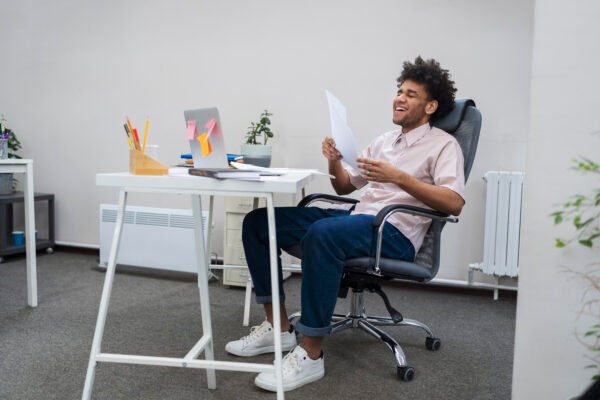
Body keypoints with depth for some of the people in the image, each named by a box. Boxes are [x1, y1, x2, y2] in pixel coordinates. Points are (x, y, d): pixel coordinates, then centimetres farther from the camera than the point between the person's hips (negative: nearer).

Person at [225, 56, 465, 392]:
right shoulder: (385, 140, 22)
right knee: (258, 222, -2)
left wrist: (399, 177, -21)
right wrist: (335, 162, 2)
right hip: (359, 218, 8)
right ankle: (278, 327, 1)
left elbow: (454, 203, -14)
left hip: (397, 232, -8)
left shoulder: (443, 144, 1)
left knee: (321, 234, -40)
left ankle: (310, 355, -27)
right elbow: (345, 187, 24)